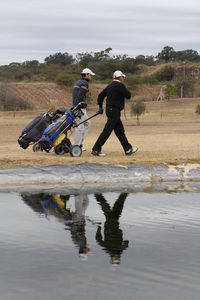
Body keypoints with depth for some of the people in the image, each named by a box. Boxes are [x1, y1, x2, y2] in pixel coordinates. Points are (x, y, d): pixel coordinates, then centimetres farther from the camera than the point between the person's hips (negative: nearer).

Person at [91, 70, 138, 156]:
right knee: (107, 131, -8)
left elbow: (101, 95, 13)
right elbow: (128, 95, -11)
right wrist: (126, 90, 7)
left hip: (110, 110, 10)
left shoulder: (110, 86, 14)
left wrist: (100, 106, 15)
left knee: (120, 131, 13)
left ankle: (128, 149, 18)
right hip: (114, 111, -10)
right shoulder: (120, 85, -12)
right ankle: (96, 149, -8)